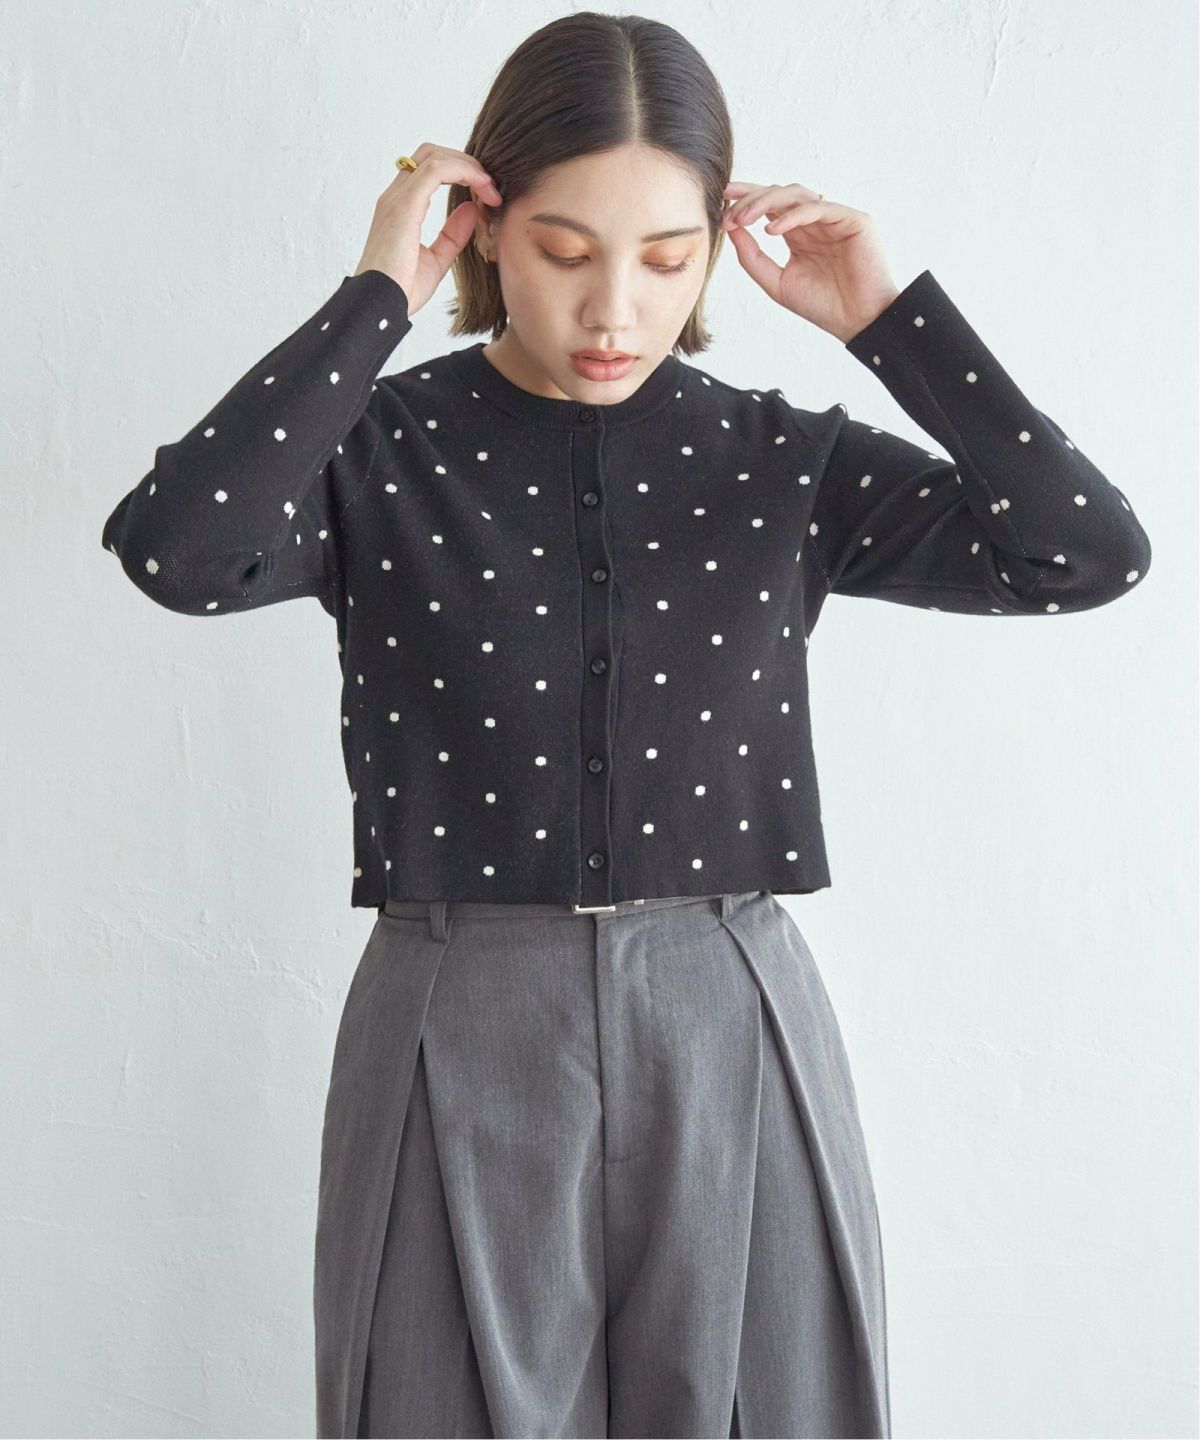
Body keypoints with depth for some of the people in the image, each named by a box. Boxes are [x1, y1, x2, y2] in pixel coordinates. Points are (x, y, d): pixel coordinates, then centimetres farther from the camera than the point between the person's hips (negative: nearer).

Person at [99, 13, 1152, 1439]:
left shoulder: (781, 460, 3)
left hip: (732, 1040, 2)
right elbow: (175, 549, -23)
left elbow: (1090, 551, -6)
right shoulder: (379, 447, -2)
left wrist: (887, 314, -7)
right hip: (460, 1042, -1)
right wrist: (372, 300, -16)